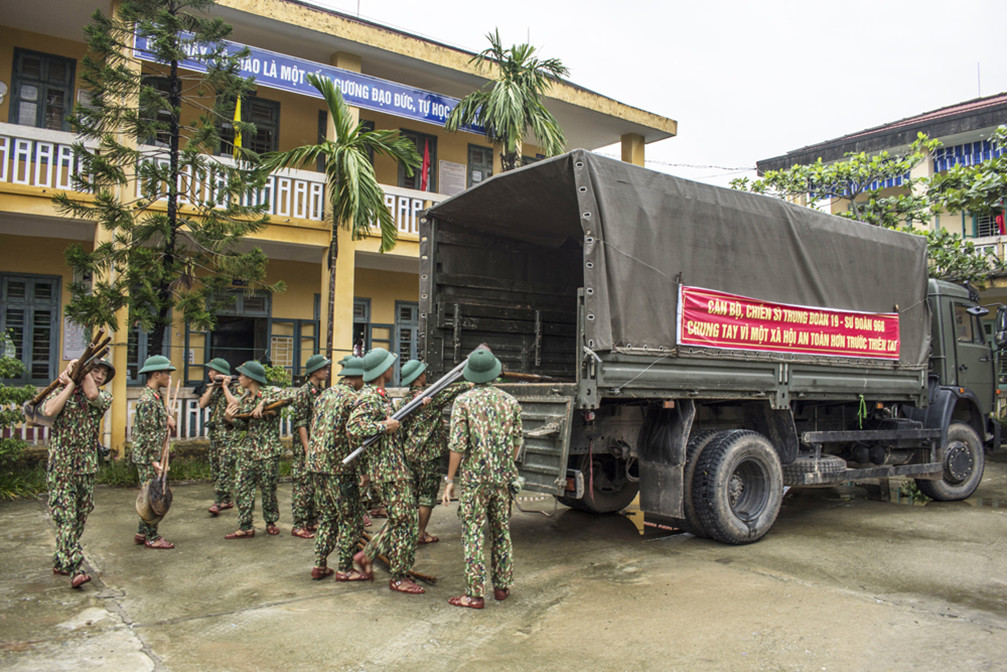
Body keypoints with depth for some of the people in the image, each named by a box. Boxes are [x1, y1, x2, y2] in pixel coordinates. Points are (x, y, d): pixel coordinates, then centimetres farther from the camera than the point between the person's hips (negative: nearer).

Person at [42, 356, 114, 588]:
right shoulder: (61, 391, 4)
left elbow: (92, 395, -16)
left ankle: (61, 562, 25)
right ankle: (75, 569, -16)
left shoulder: (105, 397, 9)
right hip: (60, 464, -4)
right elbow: (49, 411, -17)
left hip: (87, 465, 4)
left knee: (80, 516, 10)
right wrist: (71, 383, -10)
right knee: (65, 516, -10)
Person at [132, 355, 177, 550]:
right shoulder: (147, 400, -19)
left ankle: (142, 533, 26)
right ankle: (152, 538, 7)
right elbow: (151, 434, -21)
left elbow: (163, 411, 32)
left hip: (152, 456, 10)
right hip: (147, 457, -10)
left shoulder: (156, 395, 11)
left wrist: (169, 416, 8)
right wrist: (154, 461, -21)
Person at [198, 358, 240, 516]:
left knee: (224, 468, -10)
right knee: (215, 468, 10)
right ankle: (227, 500, 18)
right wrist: (213, 387, -5)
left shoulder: (235, 387, -7)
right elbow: (202, 404, 2)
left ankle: (219, 501, -9)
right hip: (215, 432, 8)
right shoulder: (213, 388, 15)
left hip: (229, 433, -8)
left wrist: (225, 386, -16)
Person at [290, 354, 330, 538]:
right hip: (305, 445, -8)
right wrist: (307, 448, -18)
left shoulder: (322, 391, 12)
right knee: (304, 485, -3)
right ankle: (299, 526, 4)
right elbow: (300, 422, -14)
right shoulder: (303, 392, -11)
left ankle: (312, 521, 20)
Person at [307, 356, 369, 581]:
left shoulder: (324, 395, 13)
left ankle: (319, 565, 19)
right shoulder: (352, 399, -12)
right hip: (339, 467, -8)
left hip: (316, 463, 8)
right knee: (351, 519, 3)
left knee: (327, 516, 17)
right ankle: (344, 569, 8)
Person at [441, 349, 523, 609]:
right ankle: (502, 587, 25)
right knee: (502, 531, 16)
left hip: (474, 478, -4)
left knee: (473, 534, 2)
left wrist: (450, 480, -4)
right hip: (503, 477, 4)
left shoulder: (463, 401, -8)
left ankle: (475, 594, 5)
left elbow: (458, 445, -12)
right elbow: (517, 441, 9)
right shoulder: (510, 401, 3)